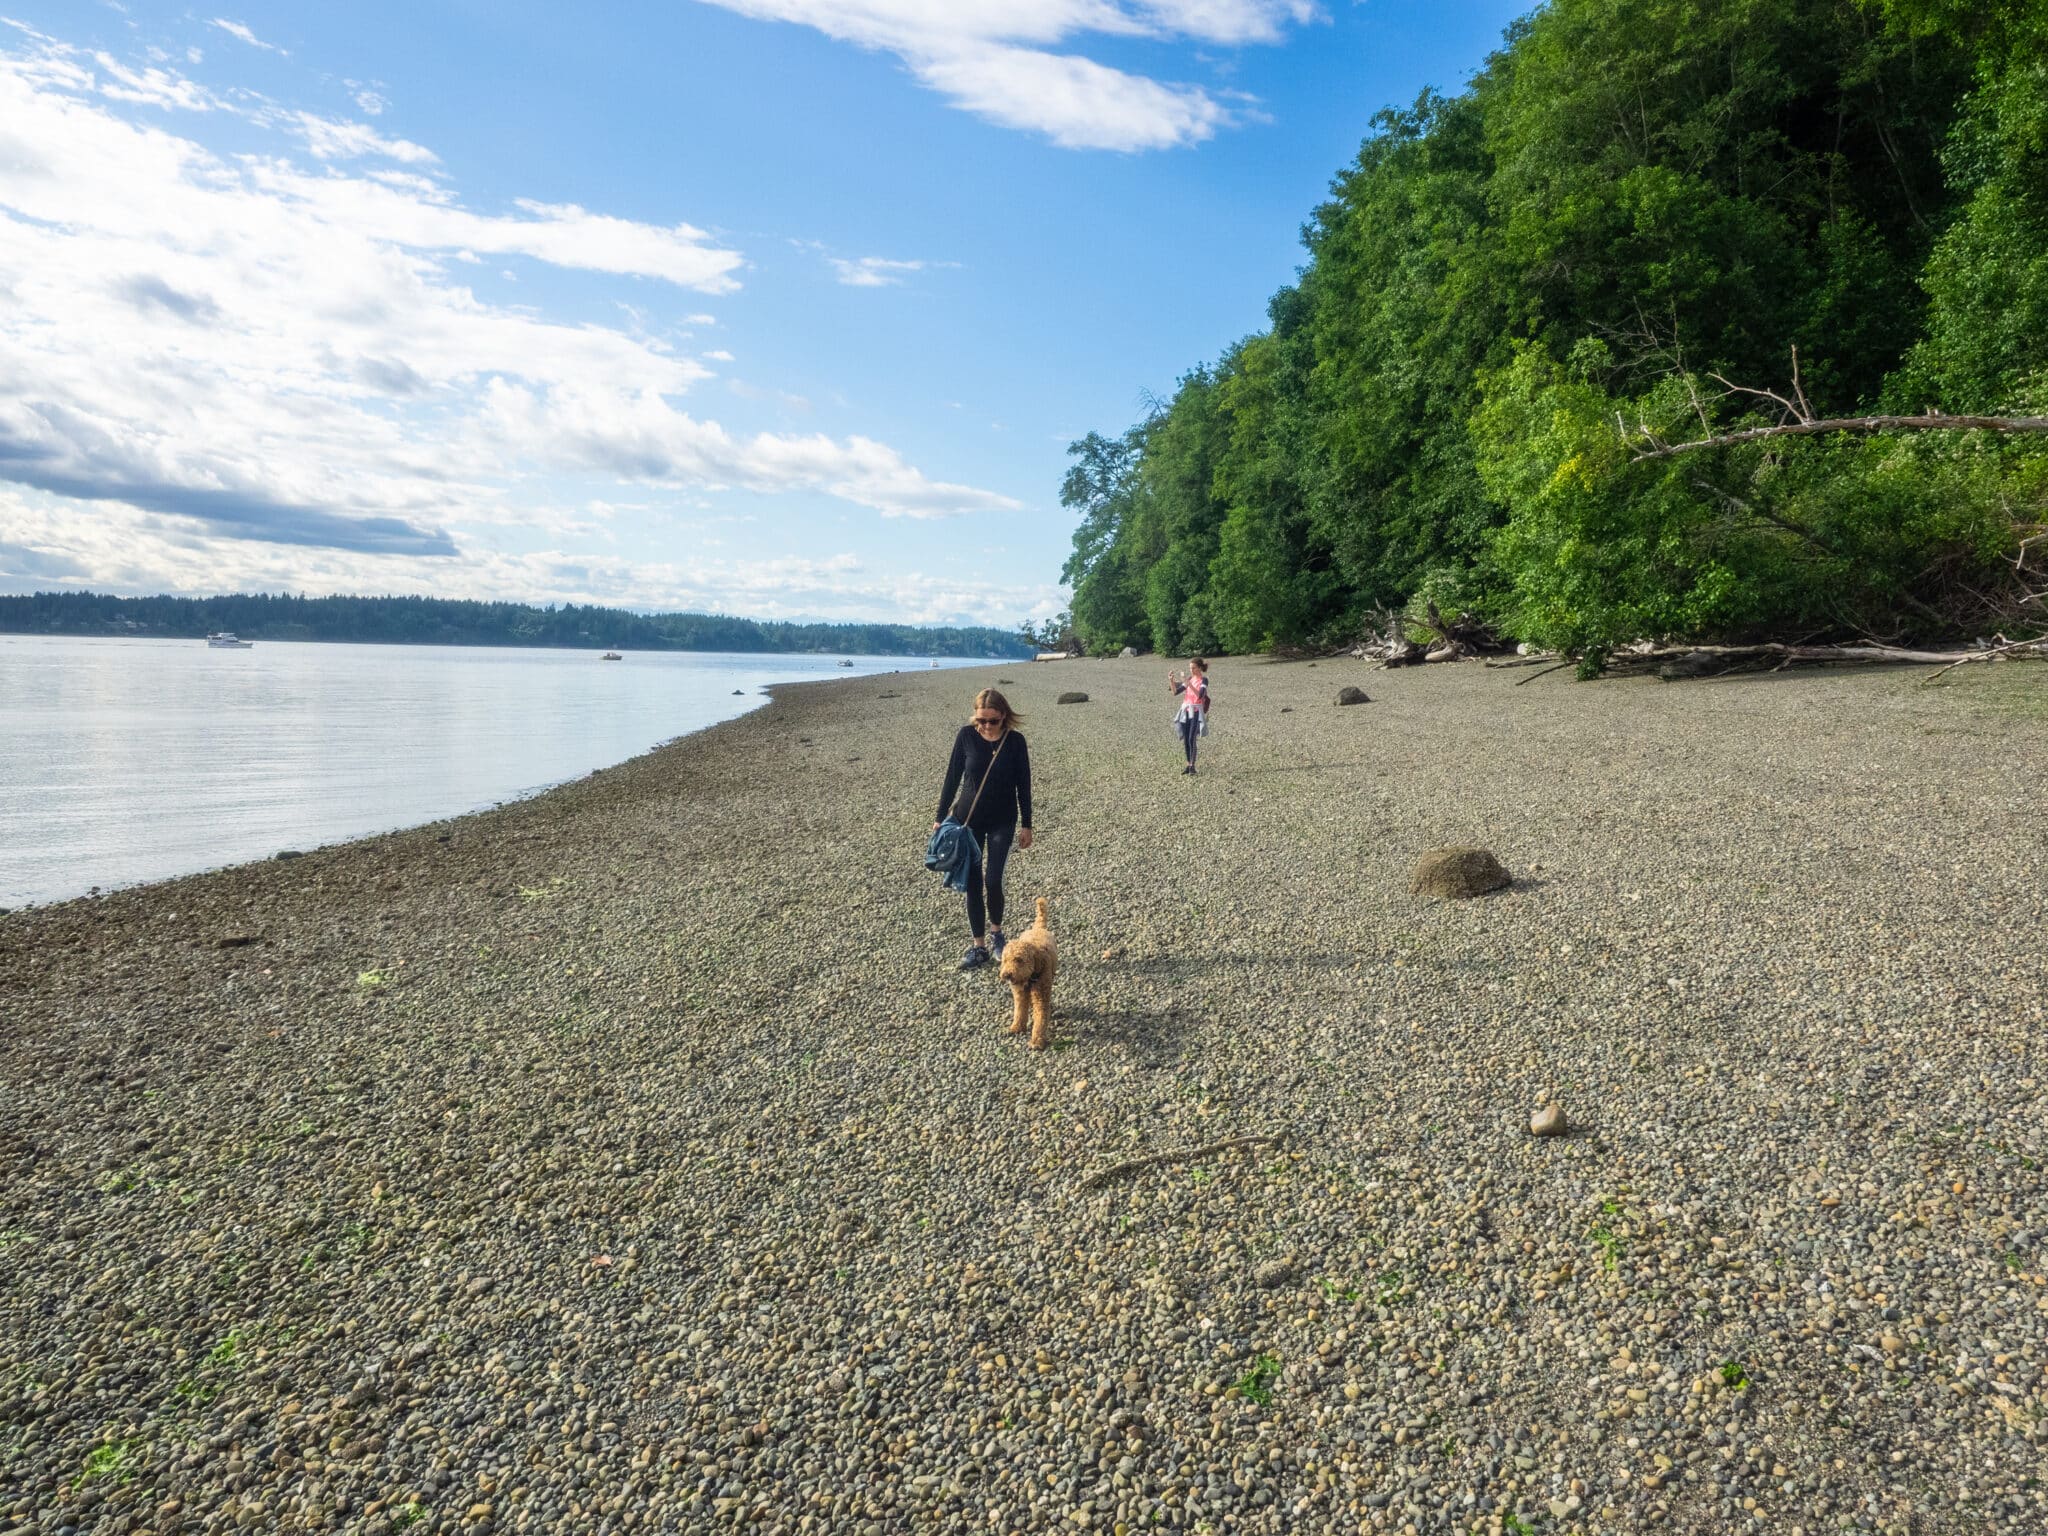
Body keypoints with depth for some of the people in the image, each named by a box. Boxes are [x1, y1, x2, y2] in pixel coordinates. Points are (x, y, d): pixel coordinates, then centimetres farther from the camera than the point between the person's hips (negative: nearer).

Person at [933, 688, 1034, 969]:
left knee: (992, 880, -10)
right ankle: (979, 947, 14)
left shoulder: (1015, 741, -9)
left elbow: (1023, 785, -2)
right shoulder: (966, 735, -8)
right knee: (972, 882, 3)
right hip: (967, 819, 1)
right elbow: (952, 777, -1)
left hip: (1002, 822, -1)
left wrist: (1027, 826, 1)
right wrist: (941, 818, 0)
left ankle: (996, 932, 18)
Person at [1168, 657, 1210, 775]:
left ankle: (1192, 766, -5)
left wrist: (1189, 684, -29)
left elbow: (1200, 695, -22)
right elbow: (1175, 693, 9)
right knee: (1185, 740, 5)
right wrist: (1171, 681, -6)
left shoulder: (1204, 680, -6)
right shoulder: (1189, 679, 12)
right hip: (1185, 711, 6)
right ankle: (1188, 765, 13)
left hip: (1196, 712, -6)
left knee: (1192, 739, -12)